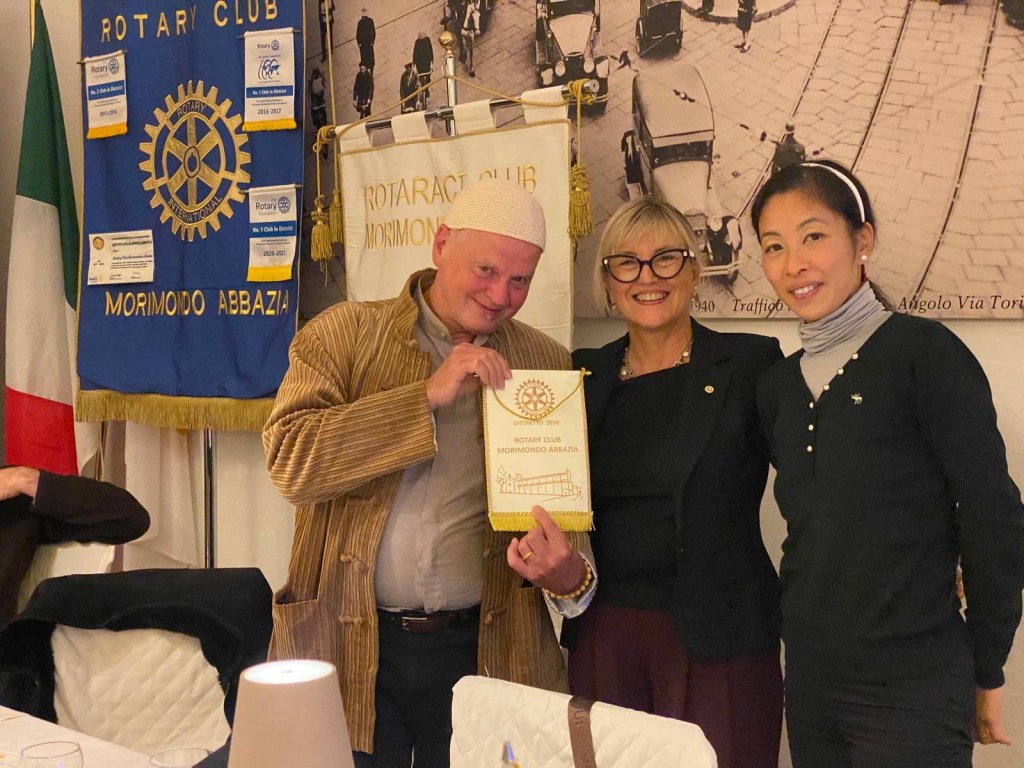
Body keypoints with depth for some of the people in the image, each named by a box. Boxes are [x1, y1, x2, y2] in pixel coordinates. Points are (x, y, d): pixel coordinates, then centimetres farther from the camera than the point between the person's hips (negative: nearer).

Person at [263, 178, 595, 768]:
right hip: (349, 649, -1)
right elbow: (291, 460, -14)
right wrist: (428, 397, -19)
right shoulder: (345, 334, -2)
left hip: (487, 651, 1)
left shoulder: (548, 365, 4)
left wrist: (571, 574, -18)